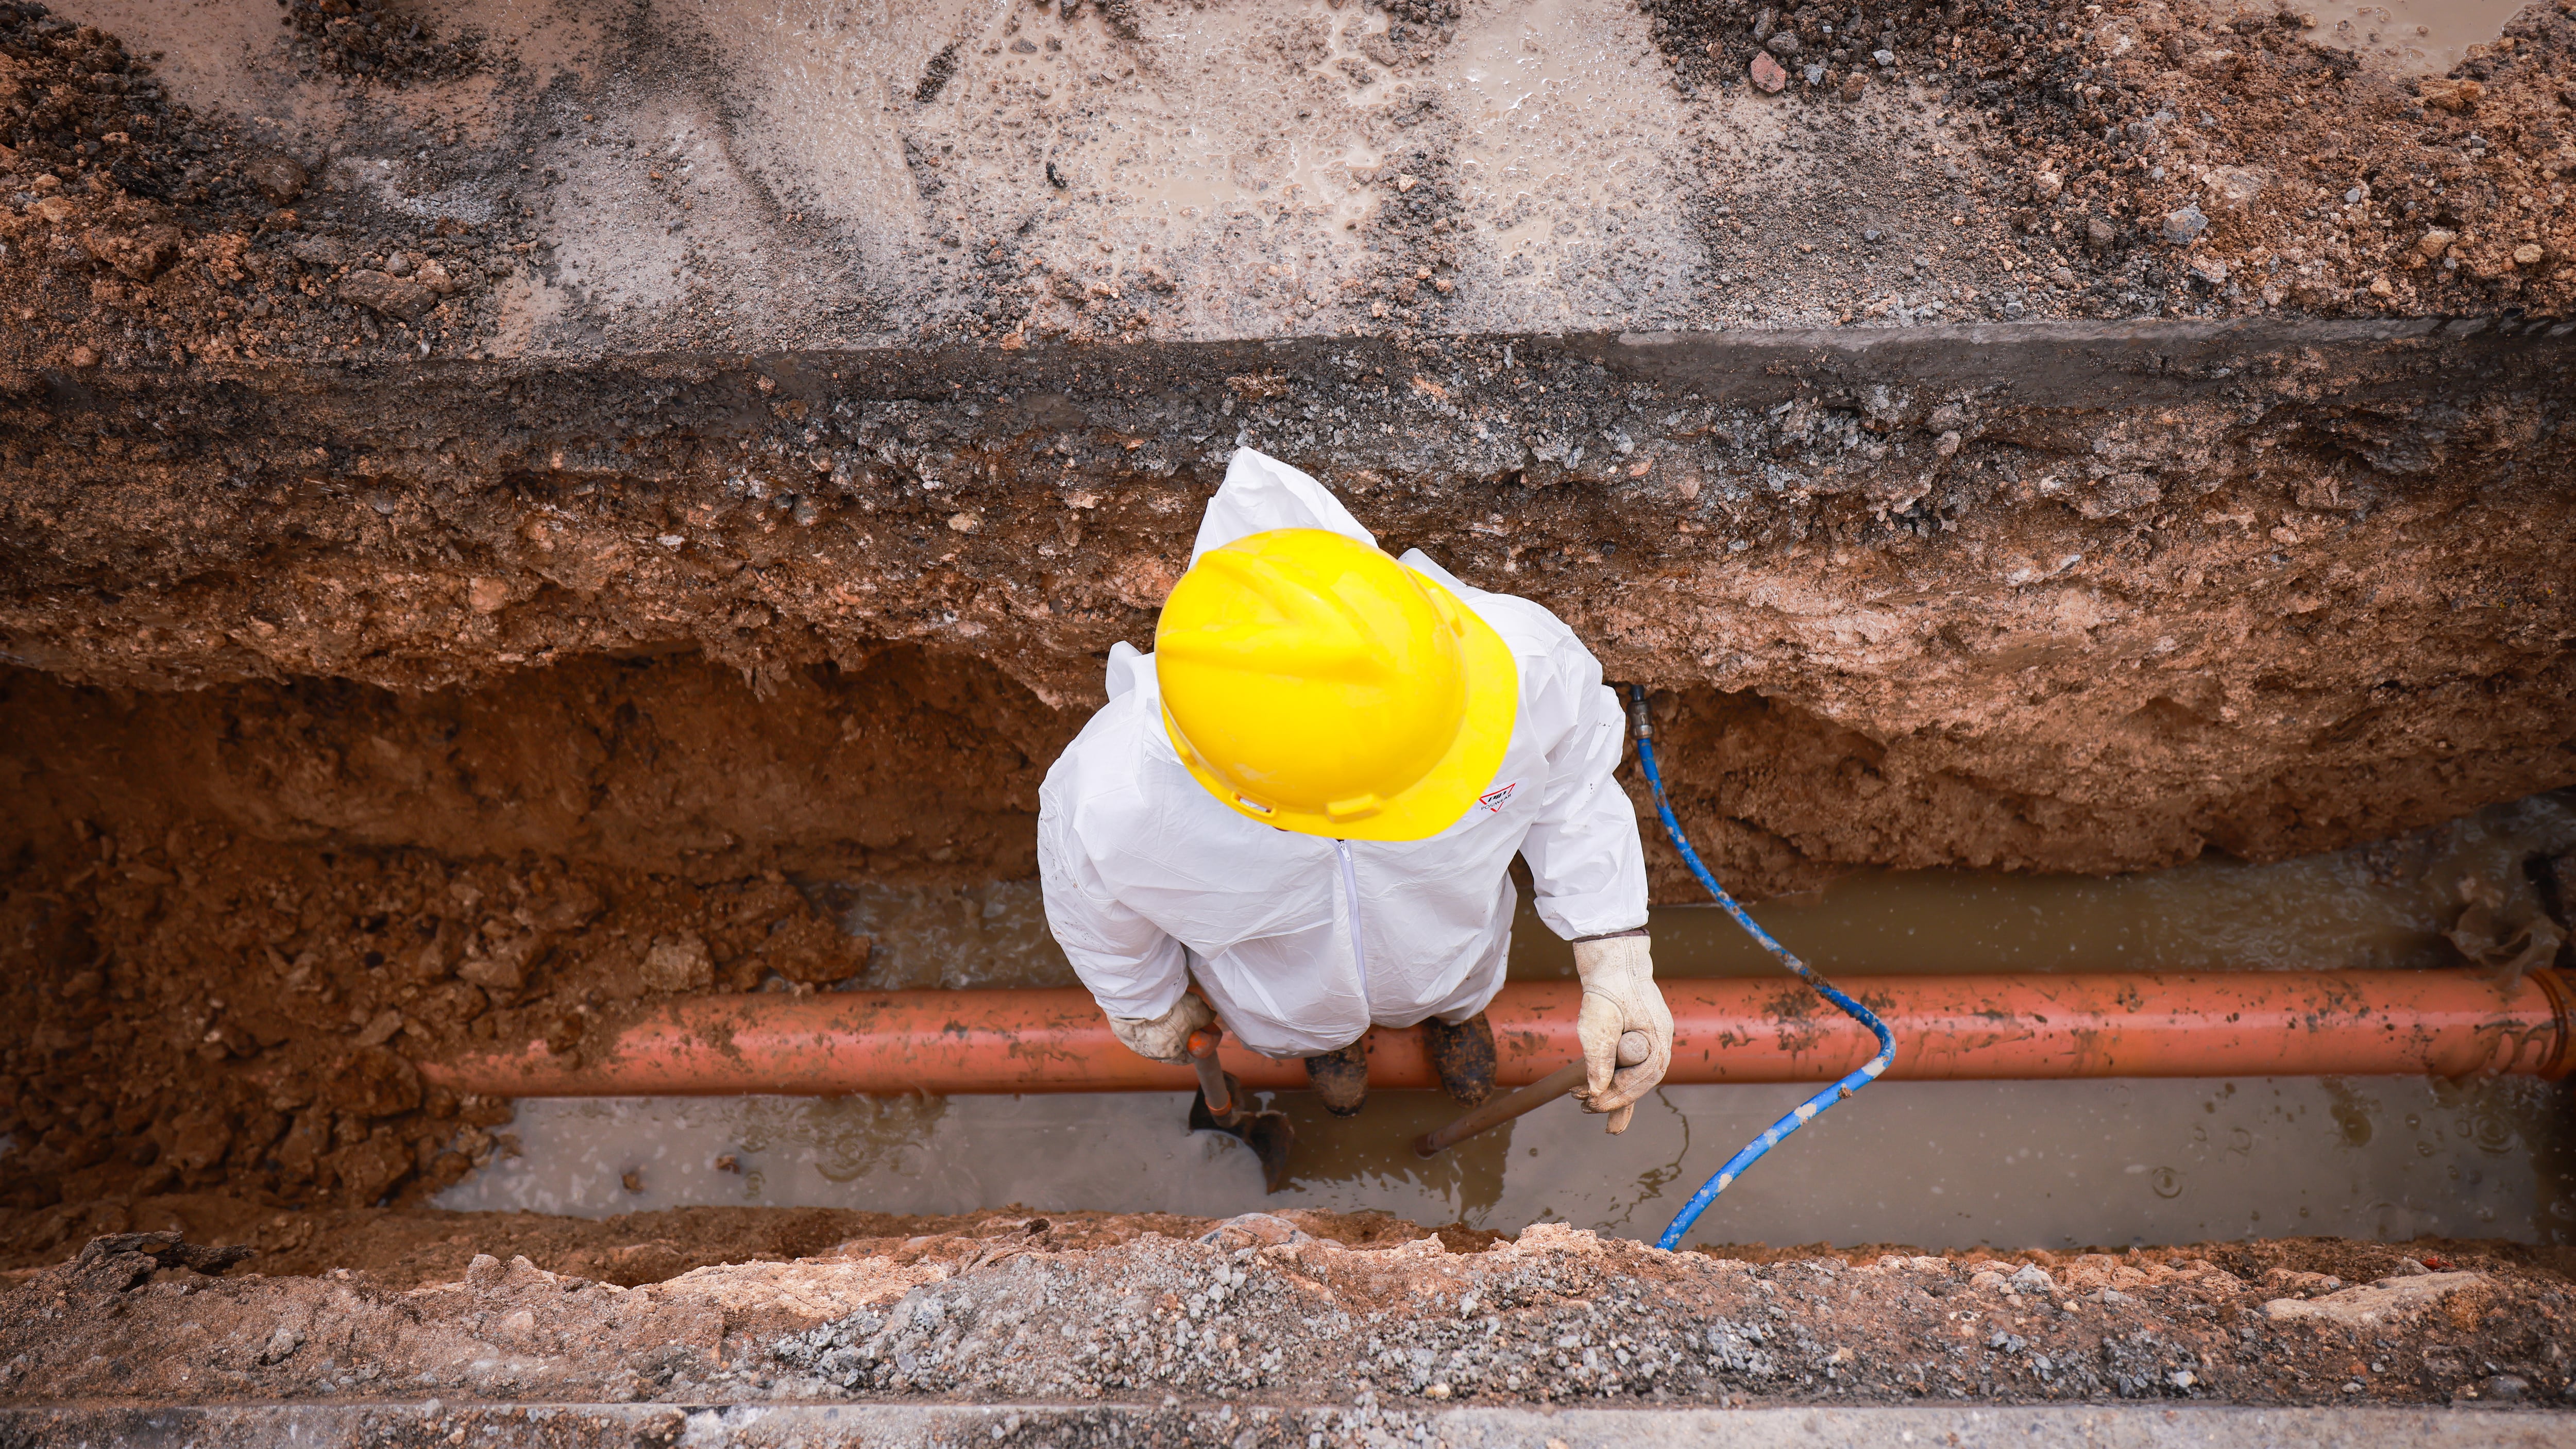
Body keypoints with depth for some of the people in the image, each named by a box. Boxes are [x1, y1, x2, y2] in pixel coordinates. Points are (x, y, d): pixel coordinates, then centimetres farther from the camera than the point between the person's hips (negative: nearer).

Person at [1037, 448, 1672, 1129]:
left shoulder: (1512, 656, -46)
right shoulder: (1116, 805, -47)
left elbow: (1573, 765, -19)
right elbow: (1091, 904, -19)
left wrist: (1615, 954, -26)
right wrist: (1144, 1010, 2)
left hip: (1444, 939, 2)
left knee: (1454, 986, 38)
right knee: (1305, 1024, 36)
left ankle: (1450, 1005, 76)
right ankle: (1324, 1033, 74)